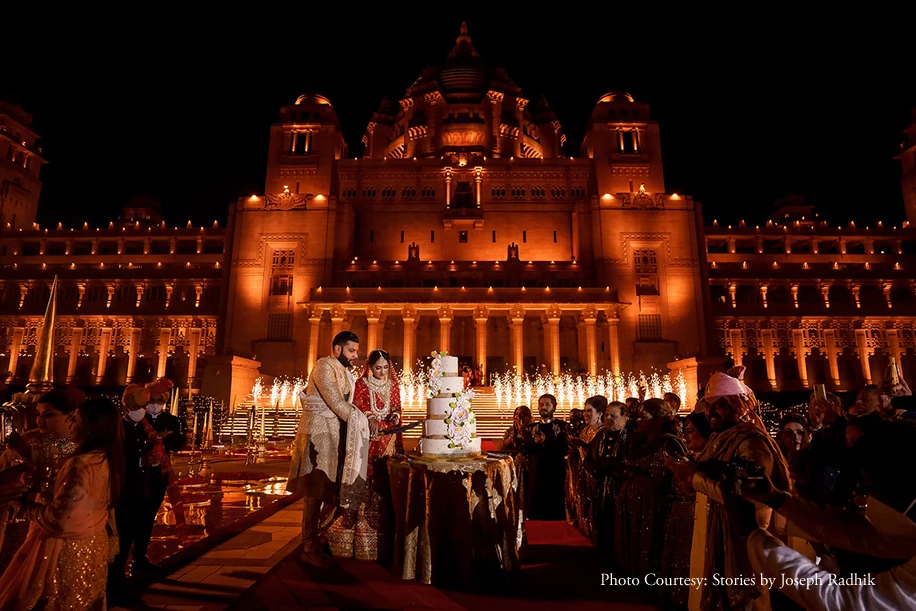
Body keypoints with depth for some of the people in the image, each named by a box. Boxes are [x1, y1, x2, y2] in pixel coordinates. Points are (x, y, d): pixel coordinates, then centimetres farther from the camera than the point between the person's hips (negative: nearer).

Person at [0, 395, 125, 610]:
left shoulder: (81, 465, -27)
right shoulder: (107, 459, -2)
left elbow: (57, 519, -23)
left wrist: (25, 505, -6)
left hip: (68, 550, -7)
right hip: (93, 546, 7)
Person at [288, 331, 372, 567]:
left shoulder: (344, 373, 17)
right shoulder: (324, 366, -10)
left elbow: (346, 405, 12)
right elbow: (335, 403, -18)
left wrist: (366, 420, -4)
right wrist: (364, 421, -13)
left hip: (335, 433, 9)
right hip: (318, 432, -8)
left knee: (330, 489, 9)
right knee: (315, 491, -4)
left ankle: (317, 539, 19)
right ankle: (309, 548, 5)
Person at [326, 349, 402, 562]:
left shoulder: (393, 385, 11)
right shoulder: (361, 384, -1)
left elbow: (397, 408, 15)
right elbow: (355, 412, -5)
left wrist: (396, 415, -6)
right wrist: (370, 421, -22)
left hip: (389, 442, 3)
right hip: (367, 441, -3)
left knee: (386, 486, 2)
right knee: (366, 486, -6)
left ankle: (384, 537, 12)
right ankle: (363, 539, 4)